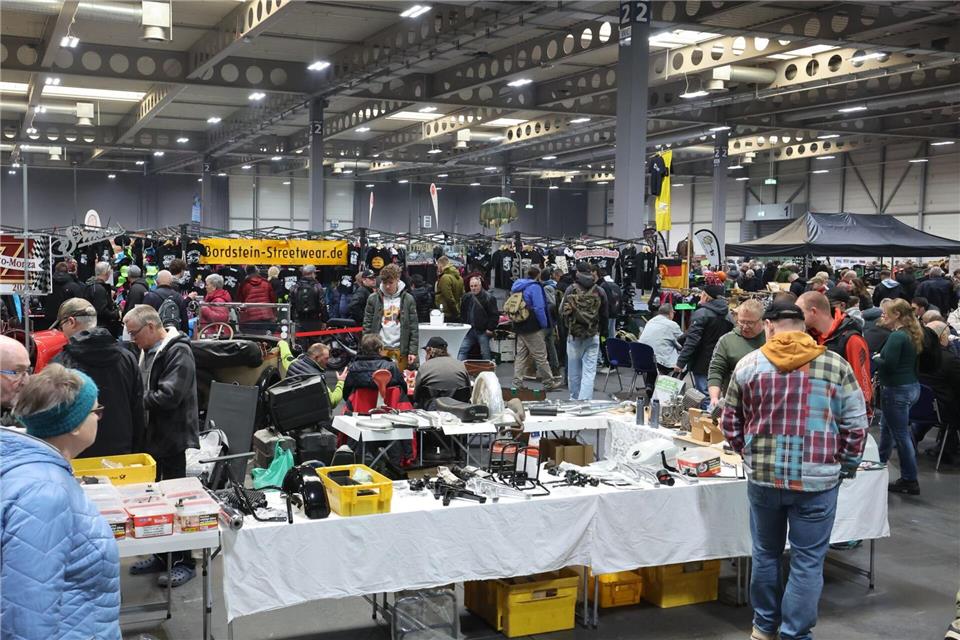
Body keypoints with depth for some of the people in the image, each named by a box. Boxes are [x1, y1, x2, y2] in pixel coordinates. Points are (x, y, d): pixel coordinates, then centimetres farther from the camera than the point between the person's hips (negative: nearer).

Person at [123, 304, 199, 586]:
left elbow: (169, 396, -25)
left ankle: (184, 562, 11)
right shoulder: (148, 351, 12)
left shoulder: (178, 353, -16)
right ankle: (161, 556, 28)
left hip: (173, 440, -9)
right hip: (152, 438, 9)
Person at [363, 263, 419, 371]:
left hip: (400, 350, 0)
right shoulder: (373, 299, 4)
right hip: (378, 349, 0)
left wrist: (413, 351, -3)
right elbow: (367, 326, 6)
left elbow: (414, 328, 3)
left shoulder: (408, 299, 3)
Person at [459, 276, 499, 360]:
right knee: (462, 350, 0)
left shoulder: (488, 298, -9)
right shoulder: (466, 297, 9)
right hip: (469, 330, 5)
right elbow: (462, 314, 20)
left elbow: (495, 315, -11)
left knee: (485, 353, 0)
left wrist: (490, 329, -14)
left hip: (483, 331, -5)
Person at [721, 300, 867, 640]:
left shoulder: (748, 365, 1)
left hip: (763, 476, 2)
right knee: (808, 561, 7)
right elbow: (856, 425, -3)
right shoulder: (835, 365, -3)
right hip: (817, 478, -2)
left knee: (766, 554, 18)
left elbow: (730, 421, 8)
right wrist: (846, 466, 10)